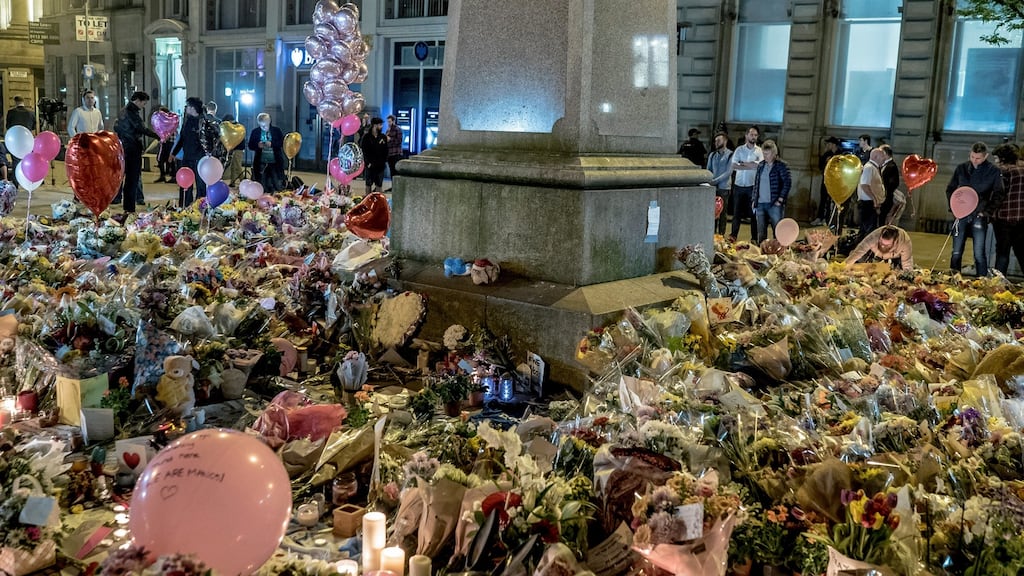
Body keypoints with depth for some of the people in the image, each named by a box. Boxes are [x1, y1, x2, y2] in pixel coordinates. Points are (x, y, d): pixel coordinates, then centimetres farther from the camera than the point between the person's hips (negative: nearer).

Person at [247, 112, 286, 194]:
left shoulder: (277, 131, 2)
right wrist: (258, 145, -15)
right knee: (262, 187, 4)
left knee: (278, 186, 2)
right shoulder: (255, 132, 5)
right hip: (261, 163, 1)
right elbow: (250, 146, 7)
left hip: (275, 162, -1)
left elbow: (282, 143, -1)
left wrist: (271, 144, -18)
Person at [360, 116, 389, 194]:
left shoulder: (383, 137, 6)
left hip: (380, 165, 3)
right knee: (369, 184, 6)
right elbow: (364, 151, -5)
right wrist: (368, 162, -12)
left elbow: (386, 151, 9)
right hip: (370, 165, -3)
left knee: (379, 184, 6)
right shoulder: (366, 137, -4)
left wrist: (385, 161, 1)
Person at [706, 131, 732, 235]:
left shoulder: (730, 155, -4)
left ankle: (721, 234, 8)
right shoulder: (712, 155, 12)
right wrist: (709, 180, -5)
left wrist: (715, 180, -17)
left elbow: (728, 172, -11)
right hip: (713, 187, 4)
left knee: (722, 212, 2)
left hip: (724, 187, -4)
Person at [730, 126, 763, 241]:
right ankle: (733, 236, 16)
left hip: (752, 186, -2)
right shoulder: (739, 149, 5)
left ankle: (754, 238, 8)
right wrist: (750, 166, -12)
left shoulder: (759, 151, 1)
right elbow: (734, 166, -6)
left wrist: (742, 163, -8)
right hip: (739, 185, 2)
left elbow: (760, 166, -14)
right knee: (736, 212, 7)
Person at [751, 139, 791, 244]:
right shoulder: (761, 165, 12)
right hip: (760, 204, 6)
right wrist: (754, 200, 12)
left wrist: (780, 199, -12)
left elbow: (788, 183, -8)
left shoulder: (781, 165, -5)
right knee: (760, 233, 10)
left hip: (774, 204, -5)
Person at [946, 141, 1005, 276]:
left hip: (979, 216, -2)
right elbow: (950, 189, 13)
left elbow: (998, 195, 2)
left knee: (979, 255, -3)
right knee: (956, 253, 6)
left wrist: (987, 212, -8)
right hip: (961, 215, 2)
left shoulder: (994, 171, -2)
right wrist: (953, 207, -1)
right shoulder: (962, 168, 5)